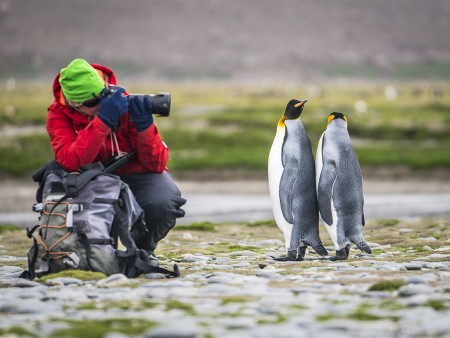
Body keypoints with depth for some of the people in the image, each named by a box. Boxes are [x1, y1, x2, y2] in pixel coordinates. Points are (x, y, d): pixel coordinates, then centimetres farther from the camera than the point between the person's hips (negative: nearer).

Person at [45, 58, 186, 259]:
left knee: (162, 203, -34)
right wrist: (103, 120, -42)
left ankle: (143, 249, 1)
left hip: (136, 174, 0)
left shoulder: (127, 104, -18)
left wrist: (144, 125, -36)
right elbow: (71, 163, -35)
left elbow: (156, 164, -18)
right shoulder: (58, 114, -16)